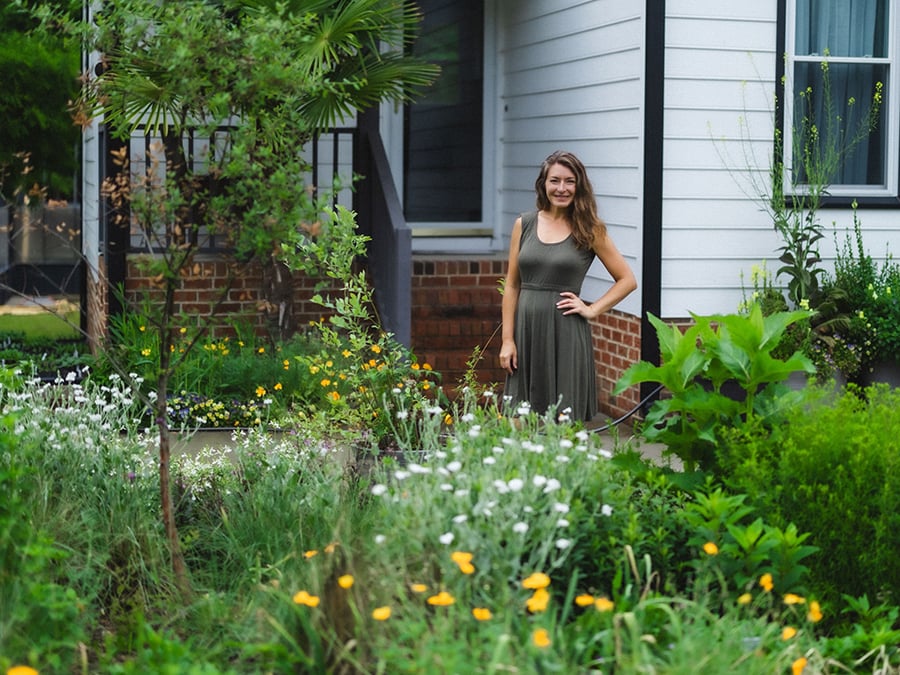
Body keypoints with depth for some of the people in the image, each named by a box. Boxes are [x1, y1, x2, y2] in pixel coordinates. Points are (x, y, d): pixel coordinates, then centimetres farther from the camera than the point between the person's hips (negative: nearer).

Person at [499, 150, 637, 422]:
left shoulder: (589, 231, 2)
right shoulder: (524, 224, 8)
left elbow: (627, 280, 7)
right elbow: (512, 285, 8)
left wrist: (592, 309, -3)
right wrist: (507, 339, 2)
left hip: (566, 335, -2)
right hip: (526, 331, 2)